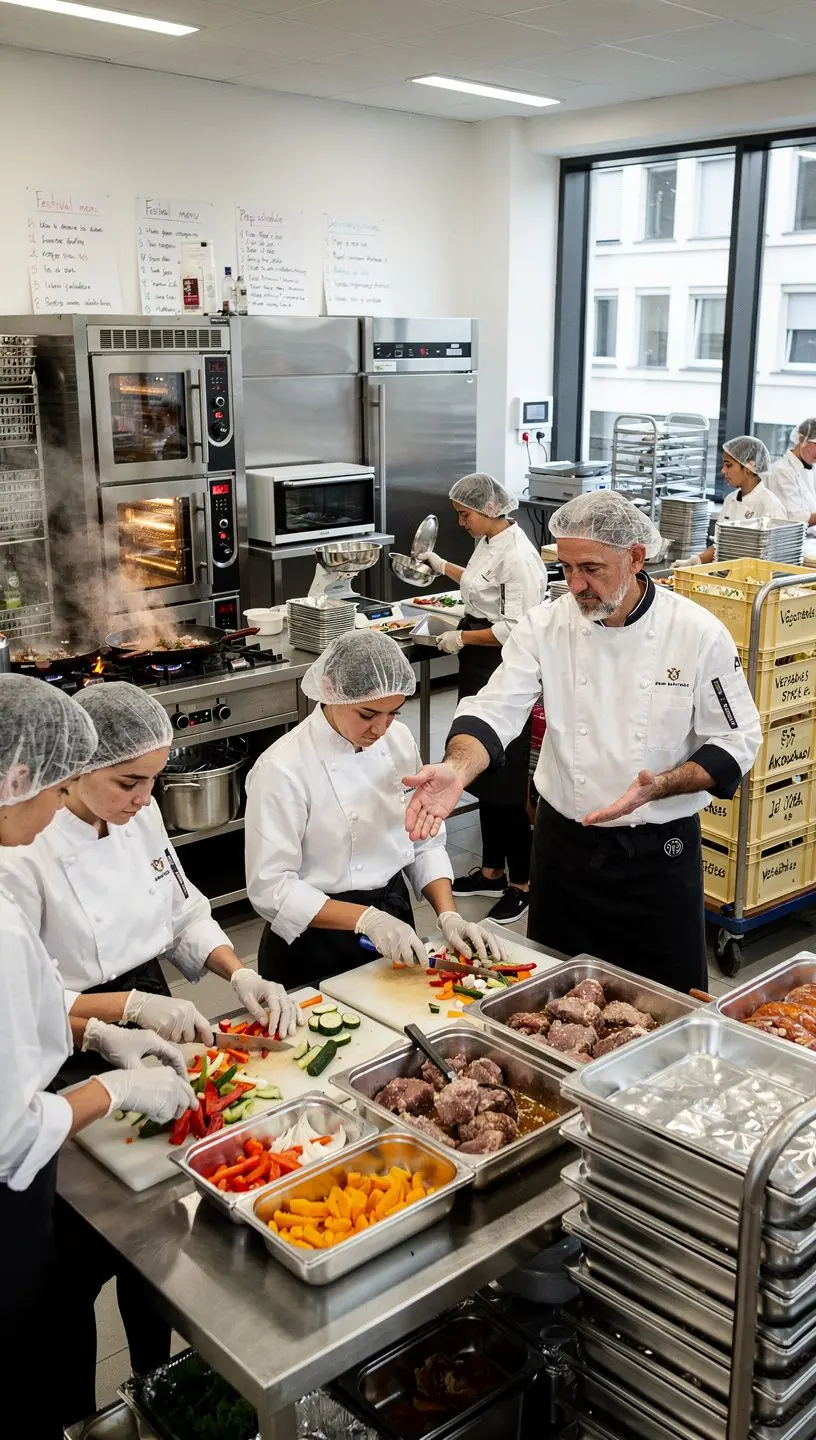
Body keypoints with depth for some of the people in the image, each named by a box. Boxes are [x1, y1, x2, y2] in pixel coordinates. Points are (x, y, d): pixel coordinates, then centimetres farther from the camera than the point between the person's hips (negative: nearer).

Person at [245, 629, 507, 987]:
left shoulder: (399, 740, -4)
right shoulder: (283, 769, -22)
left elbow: (425, 843, 4)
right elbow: (269, 887, -21)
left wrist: (448, 916, -10)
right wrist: (366, 919, -27)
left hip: (394, 914, 6)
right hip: (316, 949, -5)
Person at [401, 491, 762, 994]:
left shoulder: (699, 634, -12)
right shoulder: (546, 627, -7)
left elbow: (735, 743, -8)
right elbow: (495, 711, -14)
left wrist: (659, 787, -24)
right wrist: (457, 769, -35)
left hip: (659, 852, -2)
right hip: (564, 843, 2)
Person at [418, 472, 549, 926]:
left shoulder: (517, 555, -20)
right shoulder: (487, 542, 10)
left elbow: (518, 628, -24)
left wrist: (462, 639, -15)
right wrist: (444, 567, 30)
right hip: (478, 669, 10)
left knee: (505, 783, -3)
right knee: (483, 773, 17)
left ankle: (520, 885, 10)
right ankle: (491, 871, 30)